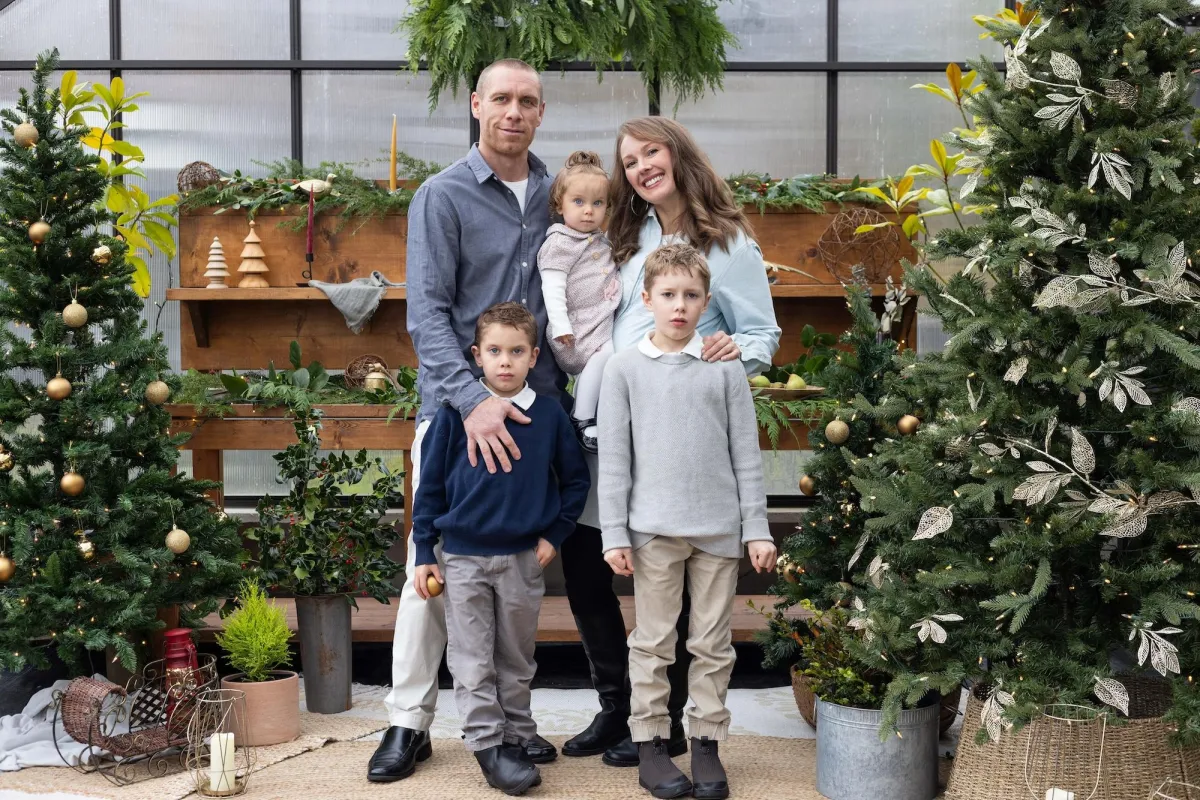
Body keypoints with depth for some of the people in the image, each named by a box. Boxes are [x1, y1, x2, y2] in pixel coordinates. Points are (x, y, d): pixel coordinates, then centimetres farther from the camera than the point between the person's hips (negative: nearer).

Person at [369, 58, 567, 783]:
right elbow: (427, 312, -12)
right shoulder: (443, 196, -3)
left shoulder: (556, 197, 10)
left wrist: (563, 394, 3)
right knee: (433, 565, 0)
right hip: (455, 405, -4)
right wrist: (473, 399, -24)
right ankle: (409, 721, 11)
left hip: (535, 407, 4)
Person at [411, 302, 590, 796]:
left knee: (517, 658, 13)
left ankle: (517, 736, 25)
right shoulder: (454, 413, -6)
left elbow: (576, 480, 8)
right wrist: (424, 554, -2)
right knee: (472, 660, 2)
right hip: (464, 557, -1)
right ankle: (487, 744, 9)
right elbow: (431, 485, -2)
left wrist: (554, 535, 0)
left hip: (524, 558, 1)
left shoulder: (550, 416, -2)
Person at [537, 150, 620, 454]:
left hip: (603, 323, 9)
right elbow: (552, 286, -13)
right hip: (579, 328, -9)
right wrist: (560, 324, -19)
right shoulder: (560, 243, -7)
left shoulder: (600, 240, 19)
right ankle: (582, 420, -22)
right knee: (605, 352, -27)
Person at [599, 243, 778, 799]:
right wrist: (614, 534, -4)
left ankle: (707, 743, 18)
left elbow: (746, 454, 5)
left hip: (720, 527, 1)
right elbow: (614, 459, 1)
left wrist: (758, 528, 1)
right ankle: (650, 744, 16)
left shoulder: (726, 368, 4)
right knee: (654, 642, 6)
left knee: (713, 644, 7)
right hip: (653, 528, -1)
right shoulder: (624, 369, 1)